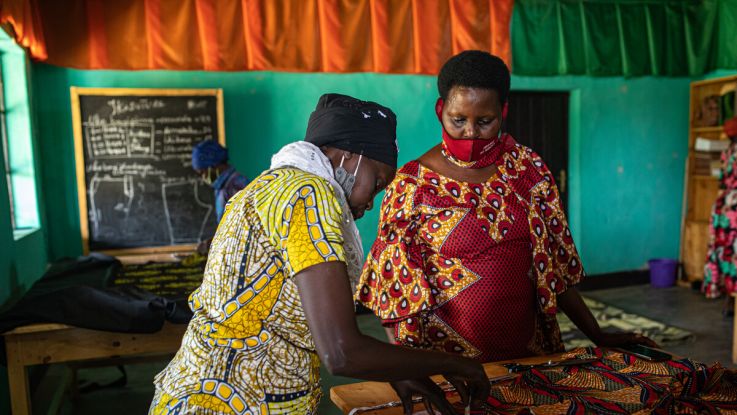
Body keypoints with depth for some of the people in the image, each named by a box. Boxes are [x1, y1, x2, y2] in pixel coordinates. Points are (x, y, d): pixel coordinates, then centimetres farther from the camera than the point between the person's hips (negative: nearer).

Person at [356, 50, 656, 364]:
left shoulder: (527, 168, -1)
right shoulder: (412, 185, -11)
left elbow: (553, 263, 5)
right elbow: (396, 291, -8)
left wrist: (599, 337, 5)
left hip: (525, 348, 3)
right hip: (444, 354, -3)